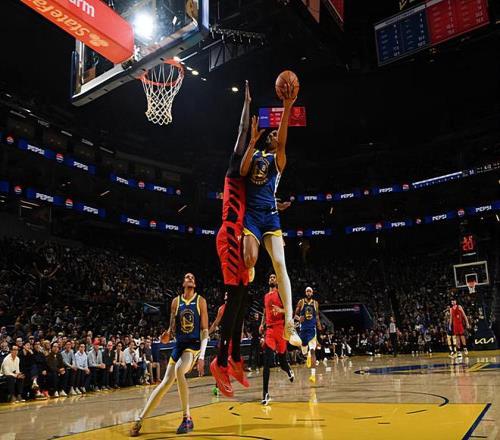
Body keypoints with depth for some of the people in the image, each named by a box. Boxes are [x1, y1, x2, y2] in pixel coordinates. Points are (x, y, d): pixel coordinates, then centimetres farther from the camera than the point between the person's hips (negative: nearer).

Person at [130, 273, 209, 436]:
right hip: (179, 344, 4)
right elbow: (172, 327, 11)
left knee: (179, 370, -30)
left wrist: (201, 356, -15)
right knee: (166, 382, 0)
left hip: (194, 344, -4)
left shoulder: (201, 301, -4)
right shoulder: (176, 301, 6)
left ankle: (187, 418, -17)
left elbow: (205, 330, -6)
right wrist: (168, 334, -15)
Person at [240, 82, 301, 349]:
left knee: (280, 264, -13)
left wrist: (287, 108, -18)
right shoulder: (254, 154, 19)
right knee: (250, 260, -20)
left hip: (270, 214, 0)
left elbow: (282, 141, -6)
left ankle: (289, 323, -16)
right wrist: (253, 140, -8)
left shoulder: (278, 159, 14)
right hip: (251, 212, 0)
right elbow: (243, 171, -2)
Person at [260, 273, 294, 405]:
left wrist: (280, 310, -25)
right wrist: (262, 325, 12)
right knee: (267, 362, -8)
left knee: (282, 359, 9)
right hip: (269, 329, 4)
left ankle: (289, 372, 46)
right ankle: (265, 394, -10)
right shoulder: (266, 296, 18)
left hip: (280, 328, -4)